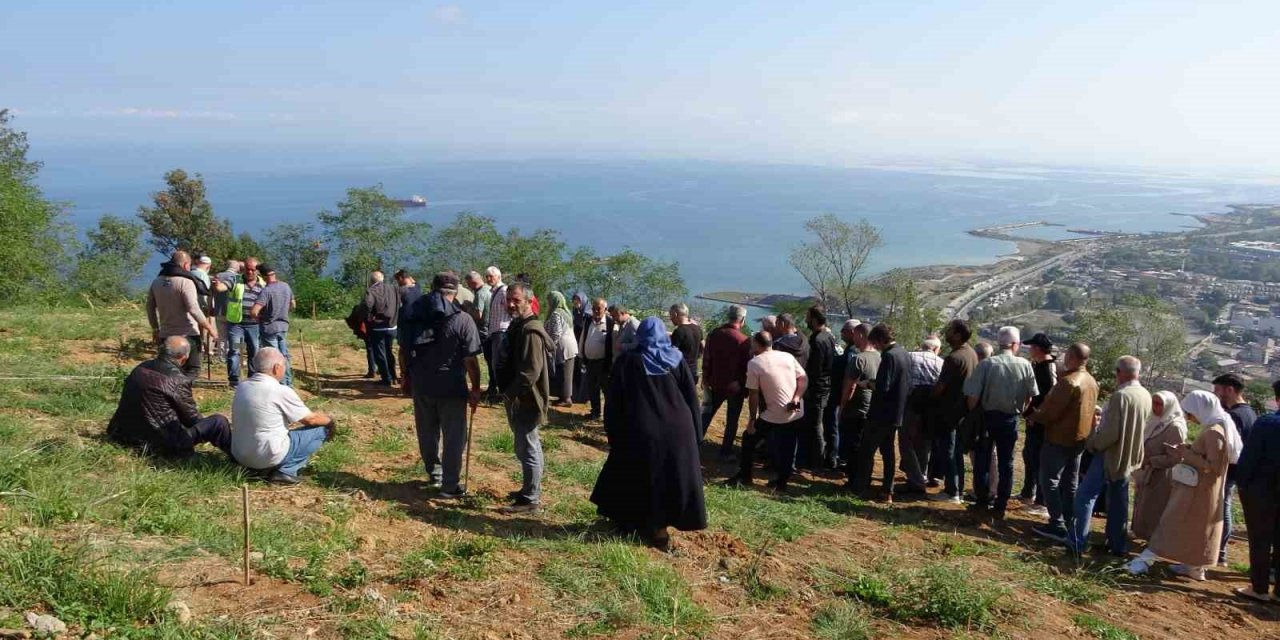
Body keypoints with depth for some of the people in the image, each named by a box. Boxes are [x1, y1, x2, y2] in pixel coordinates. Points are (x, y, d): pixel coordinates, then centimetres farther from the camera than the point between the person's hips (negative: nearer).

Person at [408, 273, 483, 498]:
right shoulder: (463, 320, -12)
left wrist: (406, 376, 23)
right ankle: (449, 486, 10)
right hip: (451, 386, -4)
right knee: (454, 437, 6)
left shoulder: (416, 314, 1)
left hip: (421, 385, 5)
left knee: (427, 433, 20)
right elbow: (470, 359, -14)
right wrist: (475, 389, -4)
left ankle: (434, 472, 37)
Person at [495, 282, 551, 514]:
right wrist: (506, 393, 16)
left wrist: (509, 394, -20)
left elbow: (530, 372, -27)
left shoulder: (531, 331, -20)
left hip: (526, 400, -11)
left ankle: (530, 500, 4)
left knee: (527, 448, -4)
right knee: (526, 447, 20)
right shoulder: (516, 325, 13)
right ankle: (530, 490, 33)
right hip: (517, 399, 11)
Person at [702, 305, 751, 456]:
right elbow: (747, 366, -12)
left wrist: (706, 378, 14)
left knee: (707, 413, 18)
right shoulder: (743, 340, -18)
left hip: (716, 383, 4)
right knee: (732, 420, 8)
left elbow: (706, 359, 3)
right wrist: (747, 387, 0)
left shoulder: (713, 334, -4)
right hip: (736, 386, -4)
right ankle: (726, 452, 13)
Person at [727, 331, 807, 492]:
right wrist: (796, 398, -8)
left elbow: (753, 395, -9)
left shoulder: (754, 363, -8)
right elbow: (803, 379, -1)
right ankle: (782, 482, 21)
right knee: (786, 449, 15)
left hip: (773, 416, -5)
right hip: (795, 413, 5)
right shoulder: (788, 356, 5)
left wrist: (751, 419, -2)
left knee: (749, 439, 14)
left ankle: (744, 476, 20)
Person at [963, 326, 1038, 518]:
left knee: (982, 460, 13)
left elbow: (973, 395, -17)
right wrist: (1020, 409, 12)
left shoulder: (986, 364, -14)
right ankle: (1000, 506, 14)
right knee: (1006, 463, 11)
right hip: (1010, 419, 1)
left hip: (987, 416, -1)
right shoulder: (1024, 365, -8)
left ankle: (982, 501, 20)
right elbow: (1031, 395, -5)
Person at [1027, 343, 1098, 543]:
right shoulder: (1091, 381, 8)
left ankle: (1057, 526, -4)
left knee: (1050, 481, -2)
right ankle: (1070, 524, 21)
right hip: (1079, 438, 9)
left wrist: (1034, 415, -4)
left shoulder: (1068, 381, -22)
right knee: (1070, 483, 15)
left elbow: (1052, 412, -23)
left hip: (1059, 438, -9)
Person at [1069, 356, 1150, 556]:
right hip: (1130, 457, 8)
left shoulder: (1120, 396, -23)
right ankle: (1118, 545, 24)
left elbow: (1110, 433, -26)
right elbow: (1141, 426, 14)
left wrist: (1091, 443, -9)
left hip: (1111, 455, -8)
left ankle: (1077, 542, -2)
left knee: (1085, 495, -1)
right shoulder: (1146, 396, 3)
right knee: (1119, 501, 17)